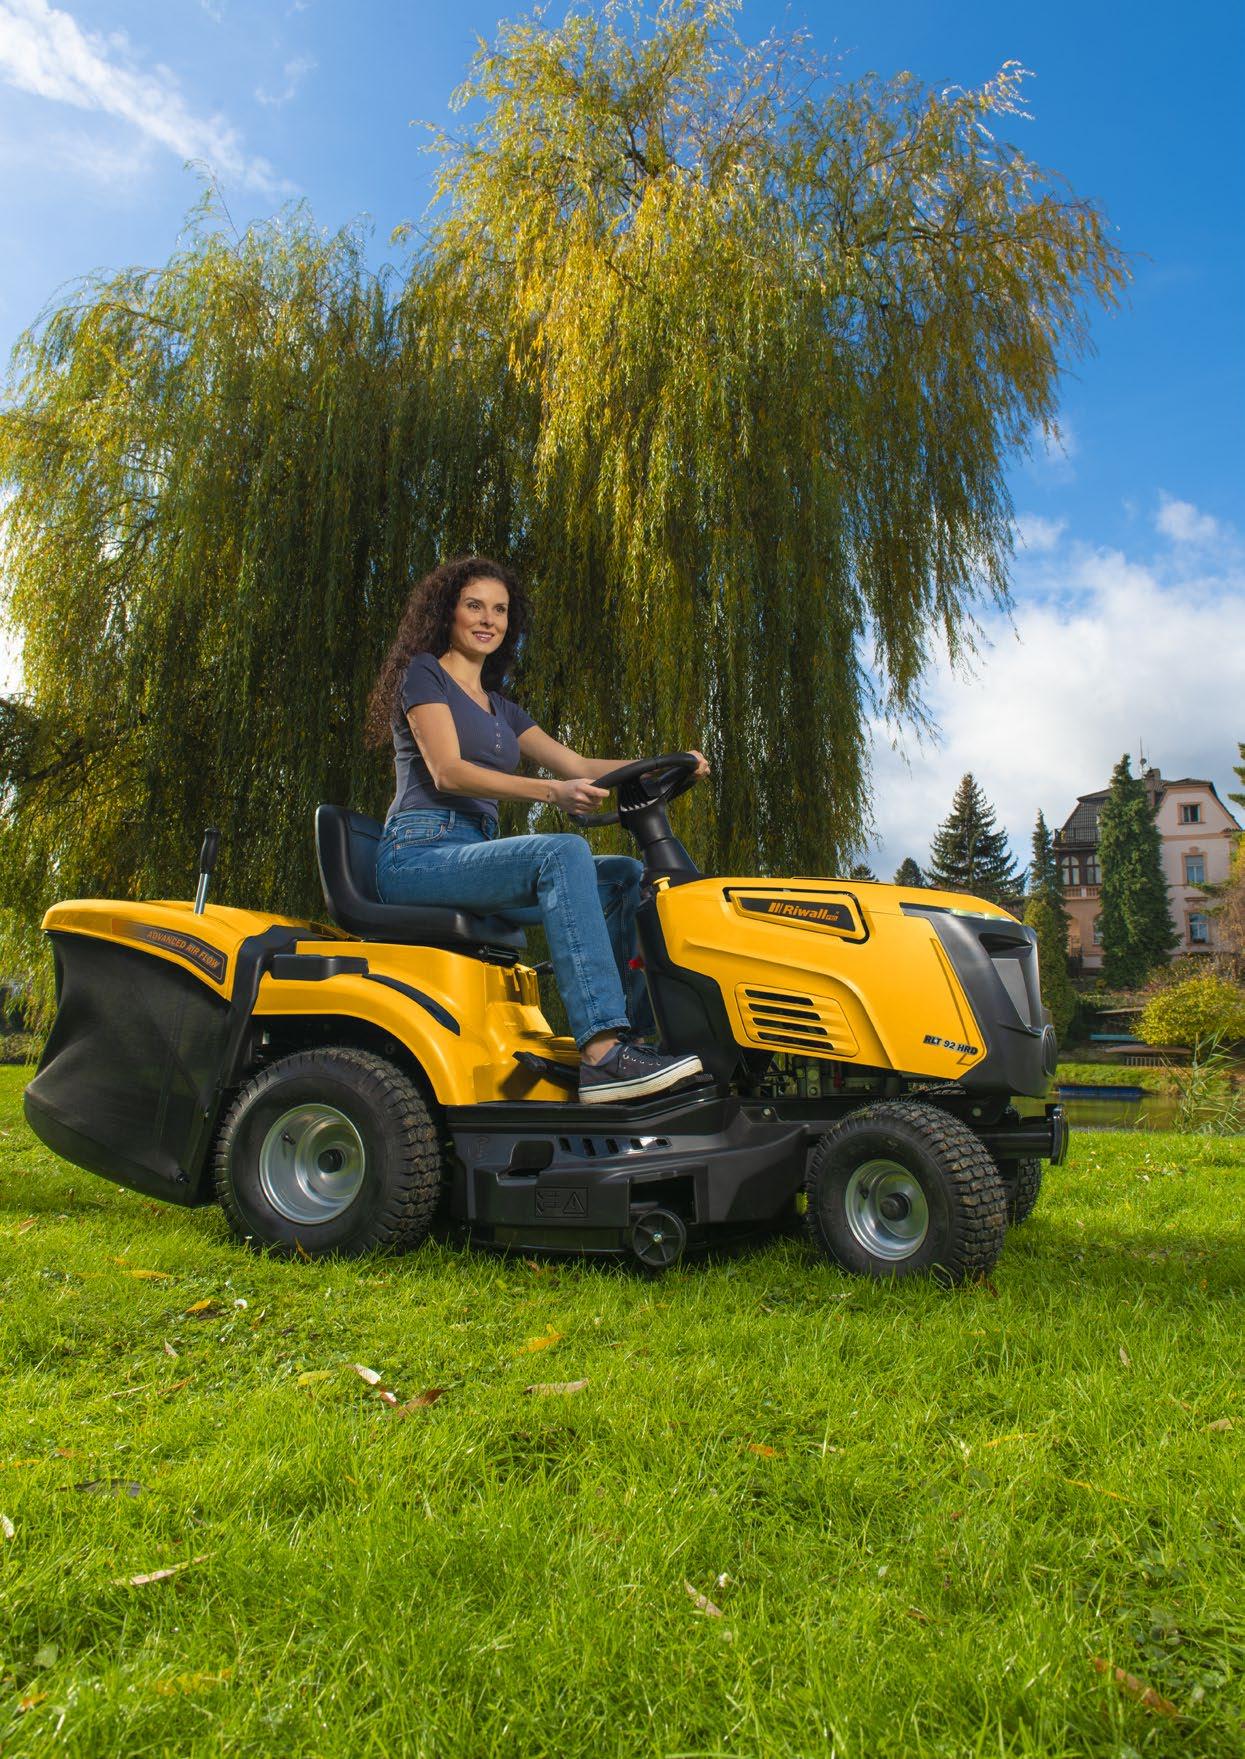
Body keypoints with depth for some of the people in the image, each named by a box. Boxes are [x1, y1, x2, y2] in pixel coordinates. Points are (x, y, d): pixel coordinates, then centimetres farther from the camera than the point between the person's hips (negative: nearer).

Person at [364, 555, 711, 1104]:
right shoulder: (423, 673, 3)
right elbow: (446, 771, -13)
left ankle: (637, 1033, -18)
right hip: (417, 857, -8)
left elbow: (577, 765, 18)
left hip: (474, 862, 8)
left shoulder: (500, 709, 25)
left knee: (627, 875, -5)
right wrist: (551, 791, -26)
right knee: (563, 854, -31)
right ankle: (602, 1052, -40)